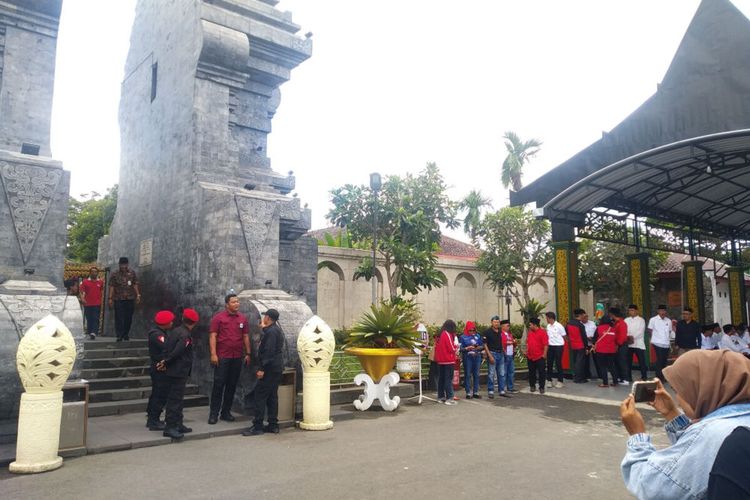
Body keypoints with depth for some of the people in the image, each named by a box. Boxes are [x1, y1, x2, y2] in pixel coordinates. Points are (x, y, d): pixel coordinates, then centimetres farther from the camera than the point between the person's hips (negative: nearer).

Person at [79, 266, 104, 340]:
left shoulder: (100, 282, 7)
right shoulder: (85, 282, 4)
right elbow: (82, 291, 1)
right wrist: (82, 298, -16)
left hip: (97, 304, 0)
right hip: (87, 304, 1)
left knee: (95, 319, -9)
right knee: (89, 319, 8)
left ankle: (94, 333, -17)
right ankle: (89, 333, 17)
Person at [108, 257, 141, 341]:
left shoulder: (132, 273, 9)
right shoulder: (114, 274, 3)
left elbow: (135, 285, 9)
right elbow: (111, 287, 1)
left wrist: (138, 295, 0)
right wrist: (110, 298, -6)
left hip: (130, 299, 2)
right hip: (118, 299, -2)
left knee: (129, 318, 6)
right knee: (119, 318, -4)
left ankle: (126, 334, 20)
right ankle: (119, 336, -1)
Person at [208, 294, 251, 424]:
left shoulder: (243, 318, 8)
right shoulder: (218, 318, -3)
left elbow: (246, 337, 12)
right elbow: (212, 336, -7)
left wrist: (248, 353, 9)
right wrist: (213, 354, -14)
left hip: (237, 358, 4)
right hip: (222, 357, -4)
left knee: (232, 385, 9)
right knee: (219, 385, 0)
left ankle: (226, 412, 19)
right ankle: (213, 413, 8)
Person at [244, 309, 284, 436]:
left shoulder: (271, 332, -16)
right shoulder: (276, 330, 15)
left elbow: (268, 351, -22)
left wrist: (262, 369, -22)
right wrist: (263, 328, 21)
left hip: (270, 369, -10)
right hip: (277, 369, 10)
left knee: (260, 396, -6)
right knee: (272, 397, 12)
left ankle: (257, 426, -4)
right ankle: (273, 425, 16)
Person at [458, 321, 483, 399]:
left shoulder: (478, 336, 11)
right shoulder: (463, 337, 1)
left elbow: (483, 346, 13)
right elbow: (460, 348, -5)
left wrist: (480, 347, -8)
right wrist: (467, 348, -19)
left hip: (477, 357, 4)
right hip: (467, 357, -3)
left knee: (476, 375, 5)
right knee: (467, 375, -3)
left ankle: (476, 392, 14)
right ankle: (468, 393, 3)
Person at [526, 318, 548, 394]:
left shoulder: (542, 332, -11)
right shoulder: (529, 332, 9)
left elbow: (545, 344, -13)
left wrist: (544, 354, -16)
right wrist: (526, 351, 12)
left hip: (540, 357, -6)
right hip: (530, 357, 6)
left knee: (541, 372, 2)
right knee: (531, 372, 12)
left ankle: (541, 387, 11)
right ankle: (532, 386, 23)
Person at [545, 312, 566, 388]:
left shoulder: (559, 326, -11)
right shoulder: (548, 326, 6)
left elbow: (564, 336, -4)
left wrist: (561, 343, 1)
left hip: (558, 346, -5)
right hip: (550, 346, 6)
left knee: (558, 363, 1)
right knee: (549, 363, 7)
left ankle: (560, 381, 12)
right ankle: (549, 380, 17)